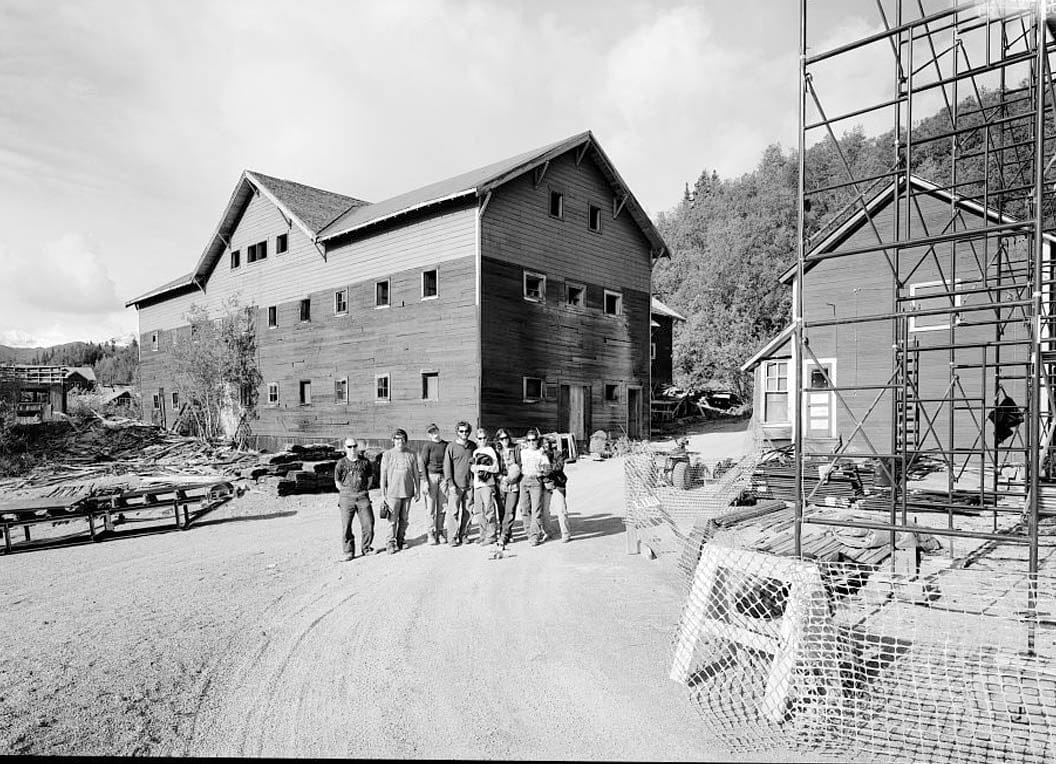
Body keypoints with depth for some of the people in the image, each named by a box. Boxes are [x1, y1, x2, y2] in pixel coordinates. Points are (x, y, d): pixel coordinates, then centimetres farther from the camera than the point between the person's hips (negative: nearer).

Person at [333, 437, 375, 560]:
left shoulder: (365, 461, 5)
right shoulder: (341, 463, 0)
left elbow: (370, 478, 17)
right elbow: (337, 483, 7)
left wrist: (364, 490, 9)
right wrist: (347, 493, 2)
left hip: (363, 497, 2)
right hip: (346, 498, -1)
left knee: (368, 523, 0)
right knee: (346, 526, -1)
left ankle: (366, 548, 18)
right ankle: (349, 552, 10)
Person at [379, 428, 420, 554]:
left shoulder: (411, 454, 3)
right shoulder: (387, 455, -3)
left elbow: (415, 473, 10)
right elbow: (383, 475, 0)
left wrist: (417, 490, 9)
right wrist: (383, 493, -1)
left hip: (407, 492, 3)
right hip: (392, 492, -2)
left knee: (404, 519, 9)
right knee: (392, 519, -3)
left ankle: (401, 541, 21)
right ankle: (391, 543, 6)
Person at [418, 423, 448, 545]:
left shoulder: (446, 445, 8)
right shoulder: (427, 446, -3)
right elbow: (422, 464, -3)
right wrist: (425, 481, -9)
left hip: (443, 477, 3)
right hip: (431, 476, -3)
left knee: (443, 507, 4)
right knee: (431, 508, -1)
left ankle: (441, 532, 13)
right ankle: (432, 534, 6)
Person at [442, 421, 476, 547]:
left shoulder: (473, 446, 9)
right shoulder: (451, 447, -2)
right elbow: (447, 466, -3)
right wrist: (451, 484, -10)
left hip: (469, 484, 4)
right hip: (456, 485, -4)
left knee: (467, 512, 7)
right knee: (454, 512, -4)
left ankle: (463, 535, 18)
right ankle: (452, 537, 2)